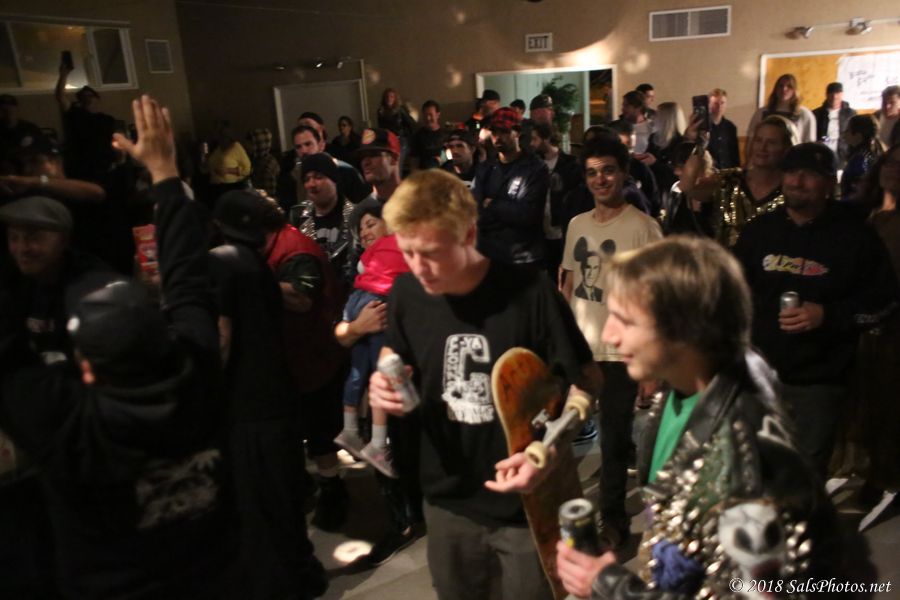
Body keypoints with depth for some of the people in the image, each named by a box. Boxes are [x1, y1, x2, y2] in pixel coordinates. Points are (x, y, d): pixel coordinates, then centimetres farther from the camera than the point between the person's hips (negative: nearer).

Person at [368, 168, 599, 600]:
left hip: (527, 501, -3)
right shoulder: (406, 294, -9)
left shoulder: (530, 294, -21)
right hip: (447, 499, 4)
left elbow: (585, 383, -10)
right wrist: (385, 391, -14)